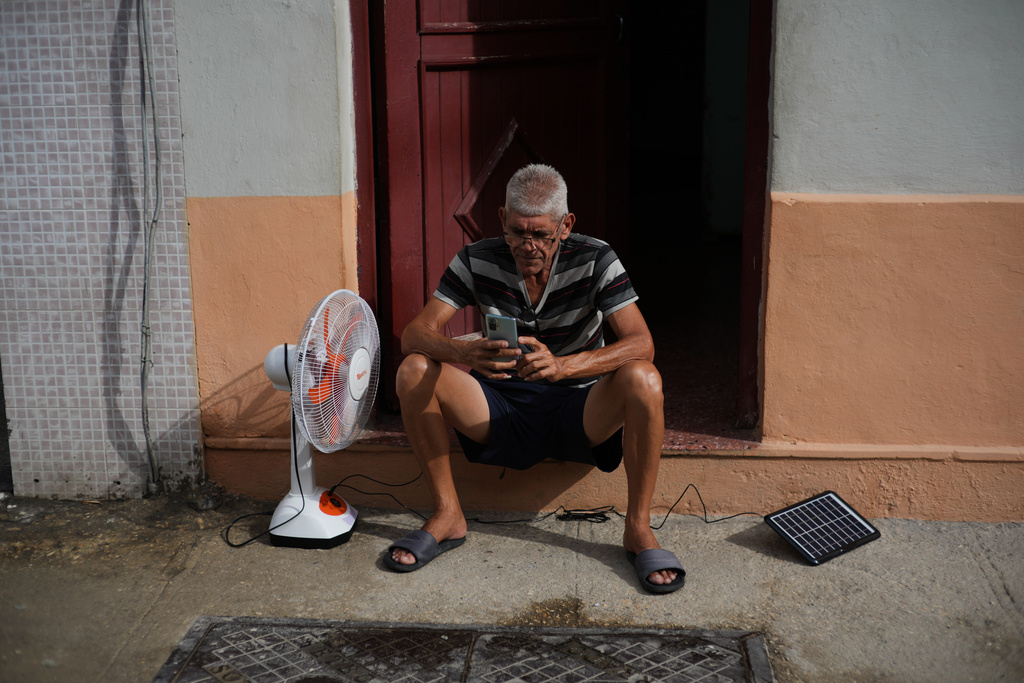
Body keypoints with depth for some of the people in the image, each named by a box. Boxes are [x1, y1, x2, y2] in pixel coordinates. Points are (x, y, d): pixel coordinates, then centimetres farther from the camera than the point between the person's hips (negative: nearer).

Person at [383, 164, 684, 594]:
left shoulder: (594, 260, -12)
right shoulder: (478, 260, -7)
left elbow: (641, 344, -22)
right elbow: (415, 333, -13)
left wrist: (562, 365, -40)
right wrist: (465, 354, -38)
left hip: (579, 413, -1)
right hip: (503, 413, 2)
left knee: (641, 380, -32)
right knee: (414, 370, -21)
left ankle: (638, 529, -16)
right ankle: (447, 516, -8)